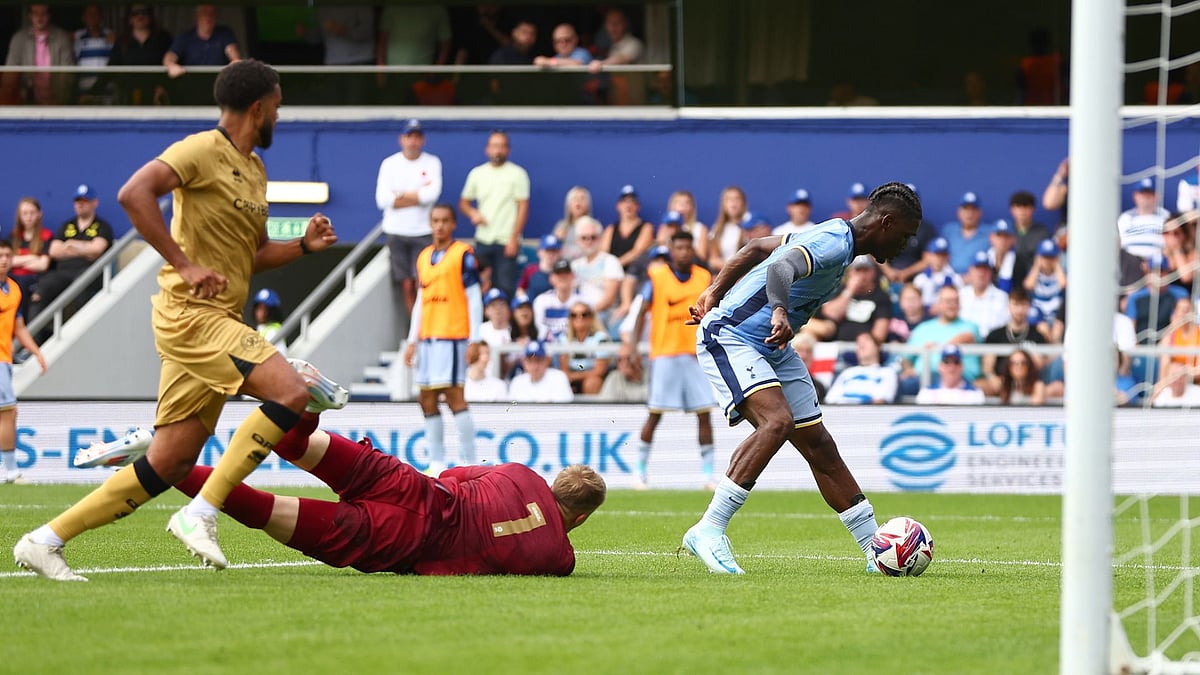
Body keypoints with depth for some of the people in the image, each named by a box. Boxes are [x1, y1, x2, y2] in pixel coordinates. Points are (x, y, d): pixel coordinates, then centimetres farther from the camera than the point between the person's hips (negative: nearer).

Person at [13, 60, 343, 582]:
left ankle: (46, 540, 9)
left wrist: (304, 245, 11)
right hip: (190, 313, -9)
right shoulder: (203, 150, -8)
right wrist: (185, 264, -23)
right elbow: (133, 194, -22)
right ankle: (200, 514, -21)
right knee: (291, 390, -22)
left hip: (219, 321, 9)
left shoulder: (253, 170, 21)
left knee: (169, 465, 4)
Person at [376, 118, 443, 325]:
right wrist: (419, 195, -8)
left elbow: (432, 194, -13)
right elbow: (382, 199, -7)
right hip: (396, 232, 1)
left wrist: (401, 196, -9)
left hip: (423, 232, -1)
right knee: (406, 285, 0)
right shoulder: (389, 164, 4)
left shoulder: (432, 163, 3)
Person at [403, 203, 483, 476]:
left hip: (452, 336, -7)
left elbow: (474, 299, -5)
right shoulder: (423, 257, 16)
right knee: (427, 399, 5)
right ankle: (437, 464, 11)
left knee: (454, 395, -11)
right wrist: (412, 340, 17)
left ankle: (468, 462, -8)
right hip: (427, 338, 7)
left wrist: (474, 340, -11)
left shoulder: (463, 254, -3)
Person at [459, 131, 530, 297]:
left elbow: (523, 208, -3)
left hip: (506, 241, -3)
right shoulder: (477, 173, 11)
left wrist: (514, 238, -11)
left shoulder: (517, 174, 0)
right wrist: (472, 213, -6)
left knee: (506, 287, -7)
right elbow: (464, 202, 18)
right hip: (483, 240, 3)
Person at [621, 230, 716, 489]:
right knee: (655, 414, -1)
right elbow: (642, 312, 0)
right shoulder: (657, 277, -1)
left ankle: (708, 473, 3)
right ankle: (640, 470, 10)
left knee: (704, 414, -2)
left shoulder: (705, 278, 7)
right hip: (664, 353, -2)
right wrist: (632, 344, -9)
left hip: (696, 354, 2)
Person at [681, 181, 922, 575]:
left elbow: (758, 247, 19)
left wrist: (716, 291, 20)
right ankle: (708, 531, -27)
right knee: (777, 421, -30)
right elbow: (780, 268, -42)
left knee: (819, 445, 7)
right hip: (729, 339, -10)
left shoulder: (836, 237, 11)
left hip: (773, 350, 10)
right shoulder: (834, 245, -21)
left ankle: (877, 549, 11)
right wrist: (780, 310, -60)